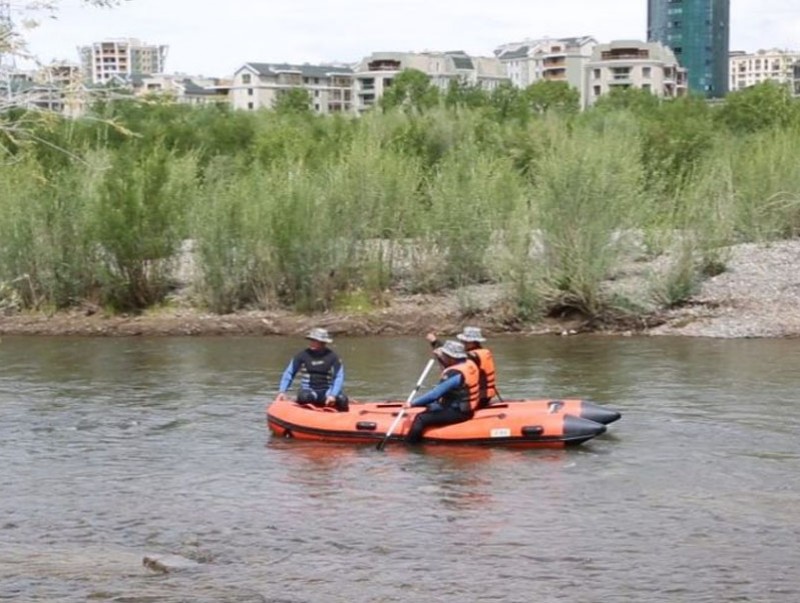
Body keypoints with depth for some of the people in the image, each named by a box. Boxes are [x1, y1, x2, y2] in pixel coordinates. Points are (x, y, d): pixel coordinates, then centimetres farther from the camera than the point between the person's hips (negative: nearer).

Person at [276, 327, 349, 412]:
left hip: (327, 393, 1)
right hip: (308, 391, -1)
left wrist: (333, 395, -18)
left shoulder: (333, 357, 0)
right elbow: (289, 373, 7)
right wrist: (282, 391, -4)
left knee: (343, 399, -28)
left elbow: (339, 378, -3)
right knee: (304, 397, -37)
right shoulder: (302, 355, 1)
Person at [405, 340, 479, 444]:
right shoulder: (469, 364, 1)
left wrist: (413, 403, -19)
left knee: (420, 419, -16)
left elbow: (435, 394, -27)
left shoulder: (454, 374, -26)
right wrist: (440, 357, 13)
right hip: (468, 407, 11)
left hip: (458, 413, -11)